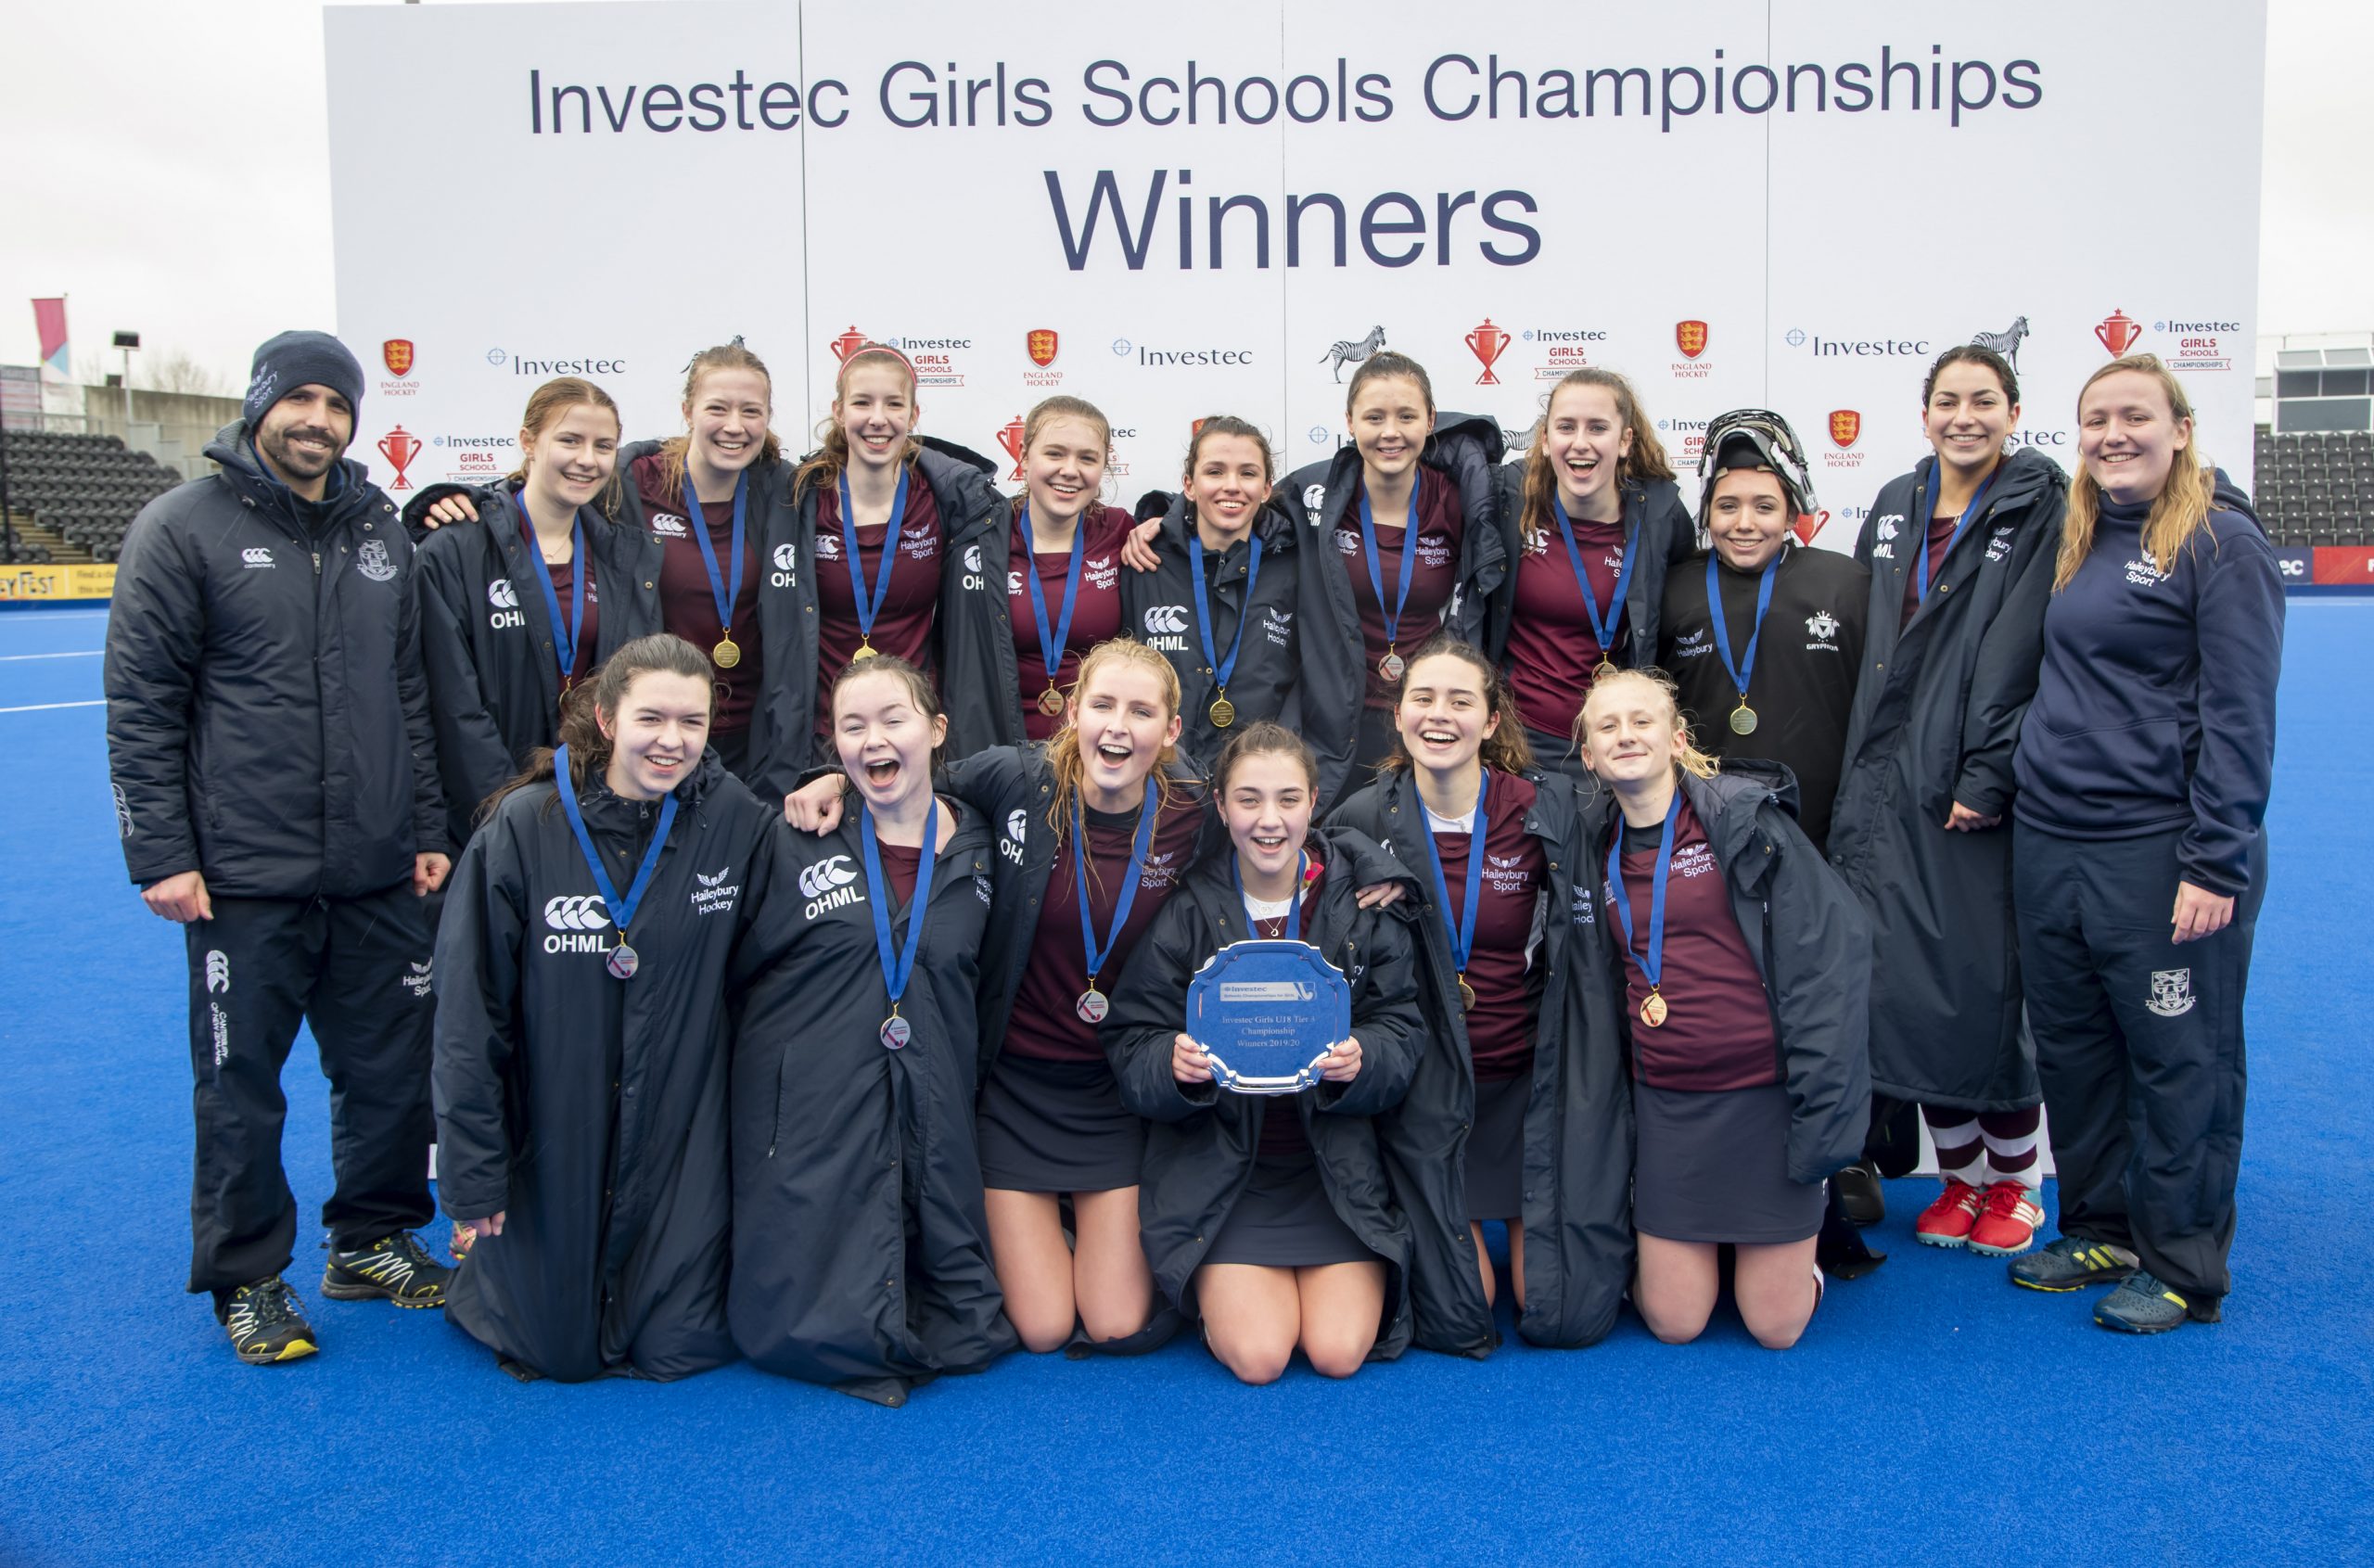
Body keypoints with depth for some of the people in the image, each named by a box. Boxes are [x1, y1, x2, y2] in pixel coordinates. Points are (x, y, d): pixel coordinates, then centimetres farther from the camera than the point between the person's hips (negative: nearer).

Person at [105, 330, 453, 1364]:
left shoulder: (380, 530, 11)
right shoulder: (185, 528, -4)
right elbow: (140, 707, -5)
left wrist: (428, 832, 12)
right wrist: (161, 855, -9)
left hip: (378, 877, 5)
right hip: (244, 879, -4)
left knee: (394, 1068, 11)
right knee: (242, 1087, 7)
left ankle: (373, 1241, 31)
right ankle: (246, 1279, 23)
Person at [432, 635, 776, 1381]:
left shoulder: (739, 823, -10)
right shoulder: (524, 828, -13)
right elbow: (469, 1009, -8)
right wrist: (472, 1172, -6)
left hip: (683, 1146, 1)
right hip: (553, 1145, -1)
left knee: (681, 1348, 5)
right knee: (556, 1353, 11)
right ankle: (489, 1262, 42)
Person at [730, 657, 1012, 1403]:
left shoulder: (979, 852, 6)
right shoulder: (798, 843, -2)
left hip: (935, 1137, 3)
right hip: (811, 1129, -2)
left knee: (969, 1332, 0)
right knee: (813, 1335, -8)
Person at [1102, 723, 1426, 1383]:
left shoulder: (1363, 900, -5)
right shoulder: (1187, 909, -8)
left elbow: (1402, 1036, -3)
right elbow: (1131, 1049, -6)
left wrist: (1360, 1060, -26)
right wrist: (1175, 1065, -29)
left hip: (1336, 1161, 1)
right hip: (1218, 1162, -1)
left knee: (1339, 1353, -10)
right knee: (1258, 1356, -14)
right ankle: (1215, 1281, 19)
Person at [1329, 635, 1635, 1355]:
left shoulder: (1548, 808, -6)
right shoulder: (1361, 822, -5)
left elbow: (1586, 962, -4)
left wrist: (1592, 1100, -8)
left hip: (1532, 1078, 0)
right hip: (1426, 1086, 0)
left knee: (1567, 1315, -5)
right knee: (1455, 1321, -8)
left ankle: (1525, 1214, 28)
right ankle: (1460, 1230, 26)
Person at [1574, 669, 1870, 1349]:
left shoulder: (1744, 816, -7)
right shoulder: (1598, 849, 6)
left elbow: (1831, 943, -12)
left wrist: (1821, 1100, -16)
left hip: (1764, 1092, -3)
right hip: (1667, 1101, 3)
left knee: (1776, 1325, 3)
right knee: (1674, 1322, 4)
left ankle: (1791, 1244, 32)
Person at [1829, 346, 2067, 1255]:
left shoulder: (2040, 509, -3)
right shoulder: (1895, 506, 13)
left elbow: (2023, 657, -10)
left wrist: (1987, 779, -16)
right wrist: (1861, 770, 10)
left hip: (1982, 790, -5)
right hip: (1889, 785, 5)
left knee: (1991, 980, 0)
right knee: (1905, 977, 6)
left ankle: (2012, 1180, 19)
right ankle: (1957, 1174, 22)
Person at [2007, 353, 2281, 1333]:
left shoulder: (2221, 542, -8)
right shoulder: (2078, 541, 13)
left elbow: (2239, 717, -13)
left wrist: (2217, 862, -16)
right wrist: (2007, 782, 12)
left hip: (2158, 849, -7)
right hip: (2049, 840, 7)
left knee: (2177, 1057, 4)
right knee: (2070, 1044, 15)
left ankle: (2181, 1267, 18)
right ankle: (2099, 1228, 31)